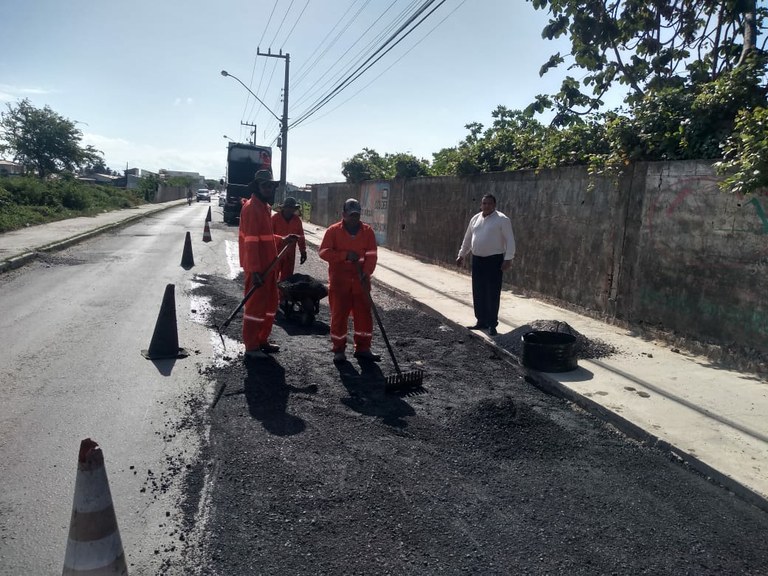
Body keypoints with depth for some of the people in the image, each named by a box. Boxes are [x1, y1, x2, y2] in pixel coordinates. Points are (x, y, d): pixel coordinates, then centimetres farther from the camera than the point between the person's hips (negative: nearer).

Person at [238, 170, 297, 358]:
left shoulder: (265, 207, 15)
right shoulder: (251, 208, -16)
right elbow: (251, 241, -21)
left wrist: (283, 240, 7)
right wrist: (255, 270, -24)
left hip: (268, 265, 10)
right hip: (257, 268, -10)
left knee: (270, 303, 16)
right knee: (255, 305, -1)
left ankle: (262, 340, 29)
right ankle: (251, 346, 10)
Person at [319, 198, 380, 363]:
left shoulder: (368, 231, 3)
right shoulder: (333, 230, -2)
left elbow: (371, 255, -4)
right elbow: (323, 252, -10)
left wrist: (366, 274, -18)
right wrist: (345, 255, -20)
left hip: (360, 282, 3)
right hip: (339, 282, -2)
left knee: (364, 315, 5)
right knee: (339, 315, 3)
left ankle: (363, 348, 18)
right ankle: (339, 350, 15)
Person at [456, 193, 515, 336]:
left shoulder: (502, 219, -8)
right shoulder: (475, 219, 11)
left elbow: (510, 240, -11)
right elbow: (467, 239, 20)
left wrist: (508, 259, -18)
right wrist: (461, 255, 20)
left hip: (494, 260, -6)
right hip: (477, 260, 6)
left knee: (493, 294, -4)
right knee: (478, 293, 10)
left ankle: (492, 324, 4)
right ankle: (481, 321, 21)